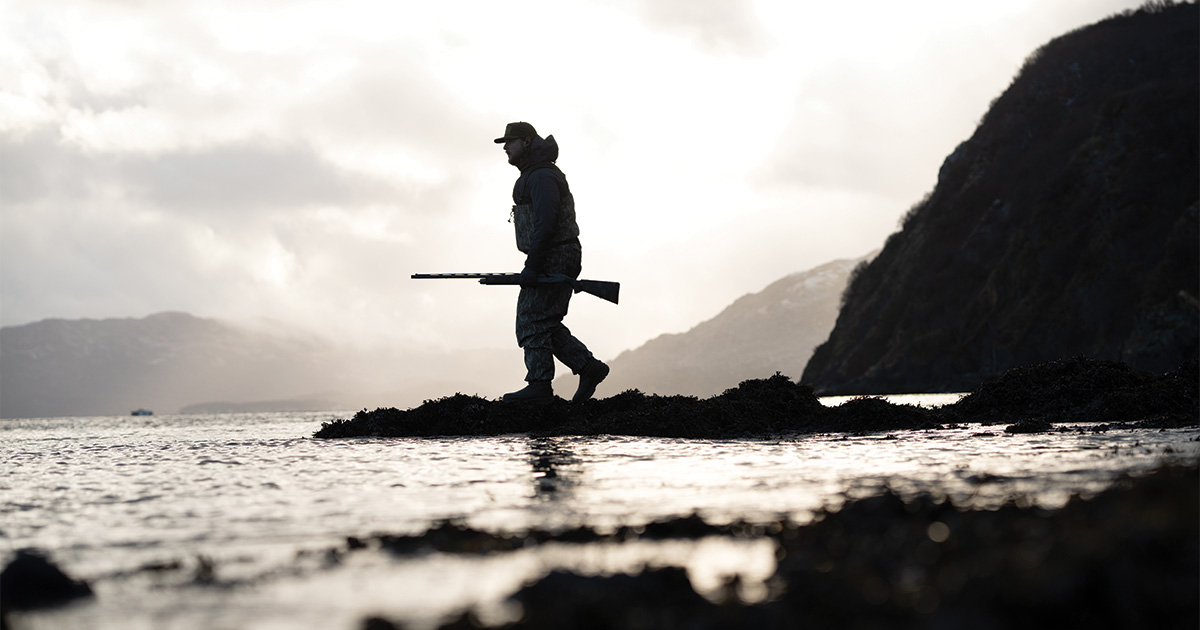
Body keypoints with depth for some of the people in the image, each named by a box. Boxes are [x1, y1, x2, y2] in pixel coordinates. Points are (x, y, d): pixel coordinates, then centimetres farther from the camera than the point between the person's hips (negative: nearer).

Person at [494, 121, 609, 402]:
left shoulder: (542, 176, -13)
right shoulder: (532, 176, 22)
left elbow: (546, 224, -23)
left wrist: (532, 266, -26)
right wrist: (534, 264, 22)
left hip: (553, 260, -11)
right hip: (552, 262, 11)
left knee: (532, 320, -10)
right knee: (547, 326, 11)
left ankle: (539, 385, -11)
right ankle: (589, 367, 11)